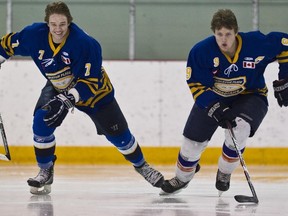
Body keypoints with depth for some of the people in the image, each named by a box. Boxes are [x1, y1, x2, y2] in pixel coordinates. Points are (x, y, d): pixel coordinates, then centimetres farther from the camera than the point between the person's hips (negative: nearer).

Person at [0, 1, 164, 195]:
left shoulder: (85, 44, -36)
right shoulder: (34, 35, -24)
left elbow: (90, 83, -35)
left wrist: (67, 100, -45)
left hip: (94, 91, -3)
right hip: (57, 88, 3)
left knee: (119, 134, 3)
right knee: (41, 123, -19)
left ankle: (141, 165, 30)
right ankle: (45, 172, -1)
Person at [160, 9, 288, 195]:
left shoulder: (256, 43, -28)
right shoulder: (201, 51, -25)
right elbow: (197, 85, -18)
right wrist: (215, 109, -31)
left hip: (249, 96, -2)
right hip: (212, 96, 2)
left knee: (239, 129, -30)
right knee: (193, 141, 2)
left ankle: (224, 173, -3)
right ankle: (182, 178, 33)